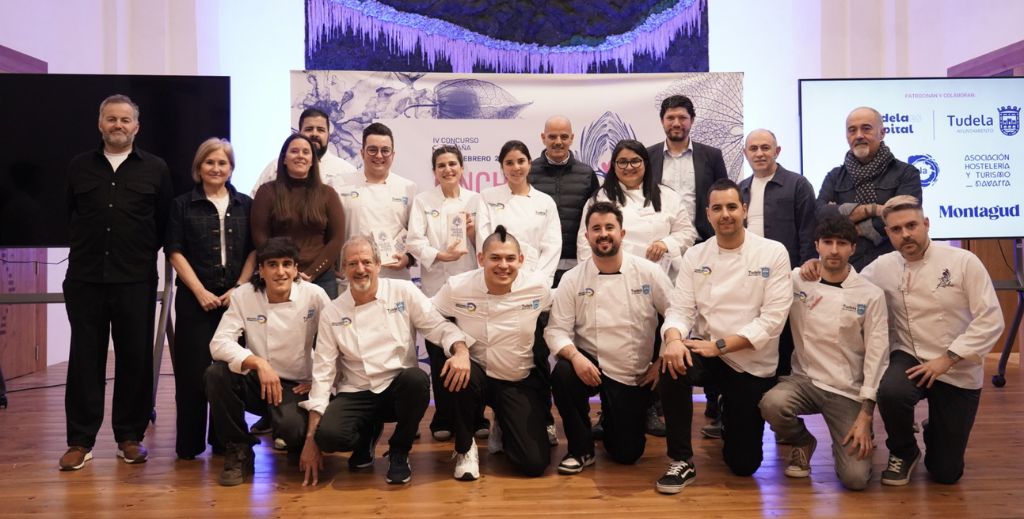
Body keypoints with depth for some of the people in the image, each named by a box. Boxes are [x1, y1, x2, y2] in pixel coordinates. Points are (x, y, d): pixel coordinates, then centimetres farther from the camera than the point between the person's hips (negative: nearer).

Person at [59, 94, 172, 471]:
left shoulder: (155, 169, 6)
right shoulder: (79, 167, 11)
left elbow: (165, 222, 6)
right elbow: (70, 216, 18)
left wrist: (143, 254, 4)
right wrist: (87, 247, 12)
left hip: (136, 280, -1)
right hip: (85, 279, 2)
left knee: (136, 358, 3)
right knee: (85, 359, 4)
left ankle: (130, 437, 14)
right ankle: (81, 440, 12)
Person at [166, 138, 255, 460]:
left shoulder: (245, 205, 10)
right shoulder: (183, 205, 6)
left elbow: (254, 251, 7)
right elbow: (175, 252, 1)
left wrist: (238, 288, -6)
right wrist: (200, 292, -9)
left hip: (236, 298, 2)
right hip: (195, 299, -1)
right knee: (193, 370, -2)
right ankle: (189, 443, 9)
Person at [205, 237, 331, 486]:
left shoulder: (314, 295, -9)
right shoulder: (243, 295, -6)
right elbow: (219, 344, -15)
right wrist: (258, 363, -29)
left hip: (297, 386, -2)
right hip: (257, 382, 3)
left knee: (291, 427, -33)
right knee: (216, 374, -27)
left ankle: (300, 448, 10)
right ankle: (239, 450, -5)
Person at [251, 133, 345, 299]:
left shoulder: (327, 194, 8)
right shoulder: (267, 192, 6)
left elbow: (336, 239, 3)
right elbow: (260, 237, 1)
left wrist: (311, 273, -7)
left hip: (322, 278, 1)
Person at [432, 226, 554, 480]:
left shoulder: (539, 286, -12)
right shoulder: (457, 287, -15)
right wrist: (457, 348, -25)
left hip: (521, 382, 1)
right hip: (476, 373, -1)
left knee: (534, 464, -11)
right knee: (458, 371, -38)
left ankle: (504, 428, 28)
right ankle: (465, 449, -8)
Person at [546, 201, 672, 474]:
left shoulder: (648, 272, -7)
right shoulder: (572, 279, -6)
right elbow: (556, 329, -9)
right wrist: (575, 356, -28)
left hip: (636, 375, 0)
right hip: (591, 366, 0)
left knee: (626, 453, 0)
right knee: (562, 375, -34)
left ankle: (612, 420, 38)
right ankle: (581, 449, -8)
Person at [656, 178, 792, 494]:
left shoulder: (773, 253, -8)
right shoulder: (695, 256, 0)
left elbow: (773, 318, -14)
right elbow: (680, 310, -6)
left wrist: (719, 345, -22)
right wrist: (674, 339, -30)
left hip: (752, 363, -1)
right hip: (707, 352, 1)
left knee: (743, 463, 1)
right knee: (673, 364, -35)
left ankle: (731, 416, 39)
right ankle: (682, 462, -15)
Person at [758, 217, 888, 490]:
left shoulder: (871, 295, -5)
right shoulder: (796, 280, -2)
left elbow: (877, 357, -4)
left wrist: (866, 415, -9)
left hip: (848, 391, -1)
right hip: (805, 379, 1)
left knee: (855, 477, -14)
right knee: (772, 403, -33)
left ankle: (855, 440, 24)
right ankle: (803, 443, 3)